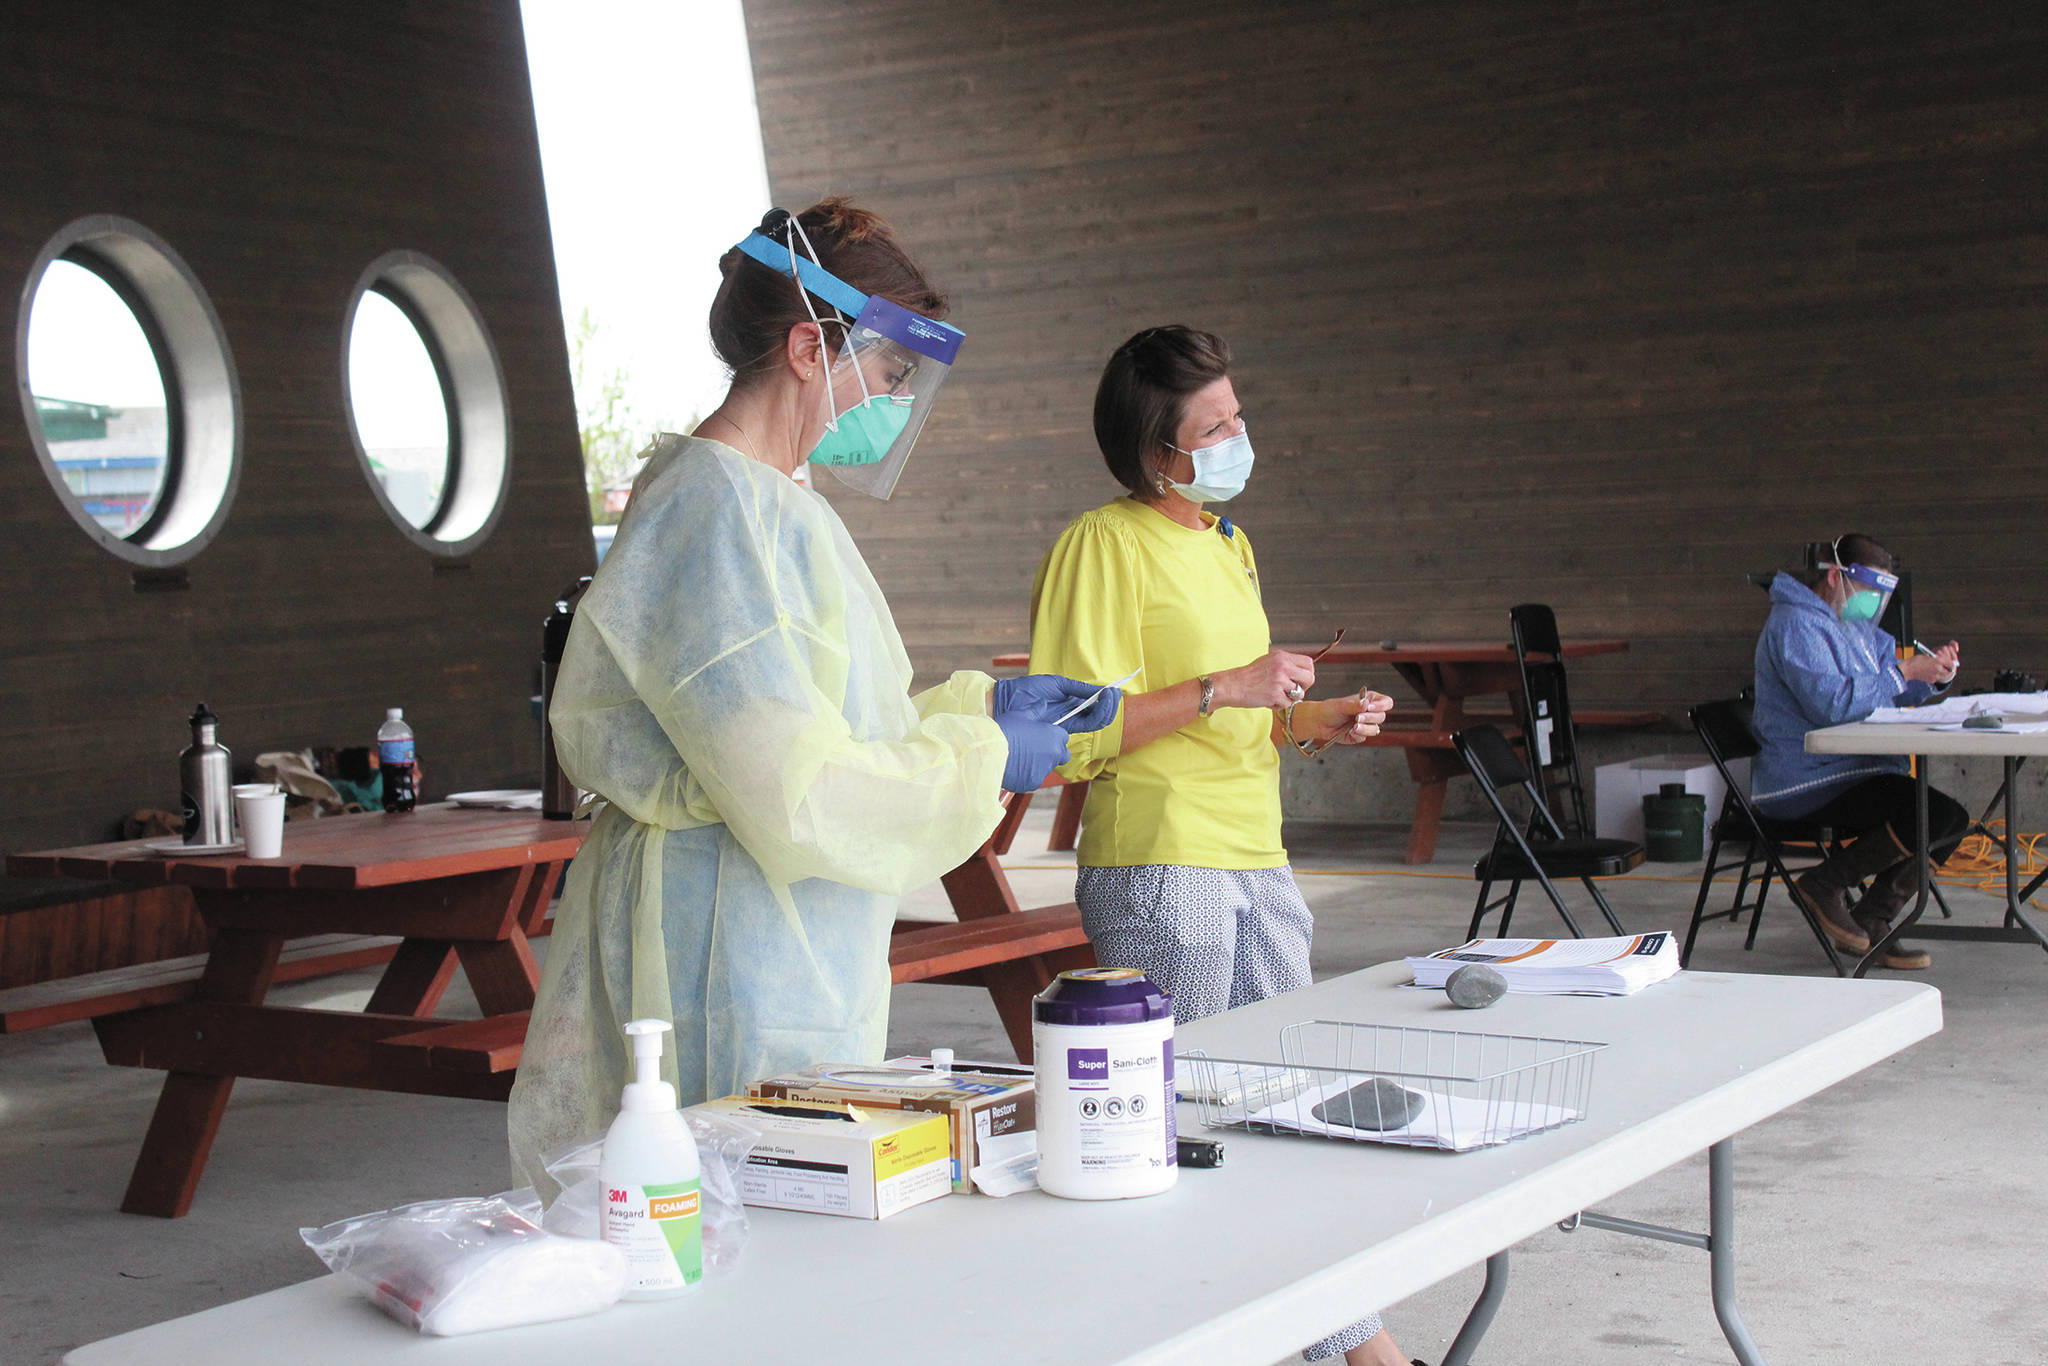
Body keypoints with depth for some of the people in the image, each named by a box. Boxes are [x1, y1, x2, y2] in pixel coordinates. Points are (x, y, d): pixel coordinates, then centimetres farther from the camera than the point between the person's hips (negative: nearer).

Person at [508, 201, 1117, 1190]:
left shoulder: (766, 504, 16)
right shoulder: (718, 512, -17)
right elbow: (798, 797, -22)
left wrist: (978, 702, 14)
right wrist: (983, 759, -11)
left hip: (792, 964, 10)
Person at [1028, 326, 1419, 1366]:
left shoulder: (1226, 541, 18)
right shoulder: (1102, 546, -10)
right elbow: (1075, 736, -17)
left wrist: (1310, 722, 10)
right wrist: (1220, 691, -20)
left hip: (1256, 860, 9)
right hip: (1158, 866, -9)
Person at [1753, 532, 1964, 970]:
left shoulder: (1857, 628, 20)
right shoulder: (1795, 624, -13)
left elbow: (1893, 695, 25)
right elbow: (1829, 703, -26)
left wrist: (1934, 677, 4)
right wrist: (1903, 673, -22)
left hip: (1858, 772, 11)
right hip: (1807, 783, -11)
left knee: (1953, 819, 5)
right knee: (1936, 815, -22)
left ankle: (1870, 923, 5)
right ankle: (1825, 884, -10)